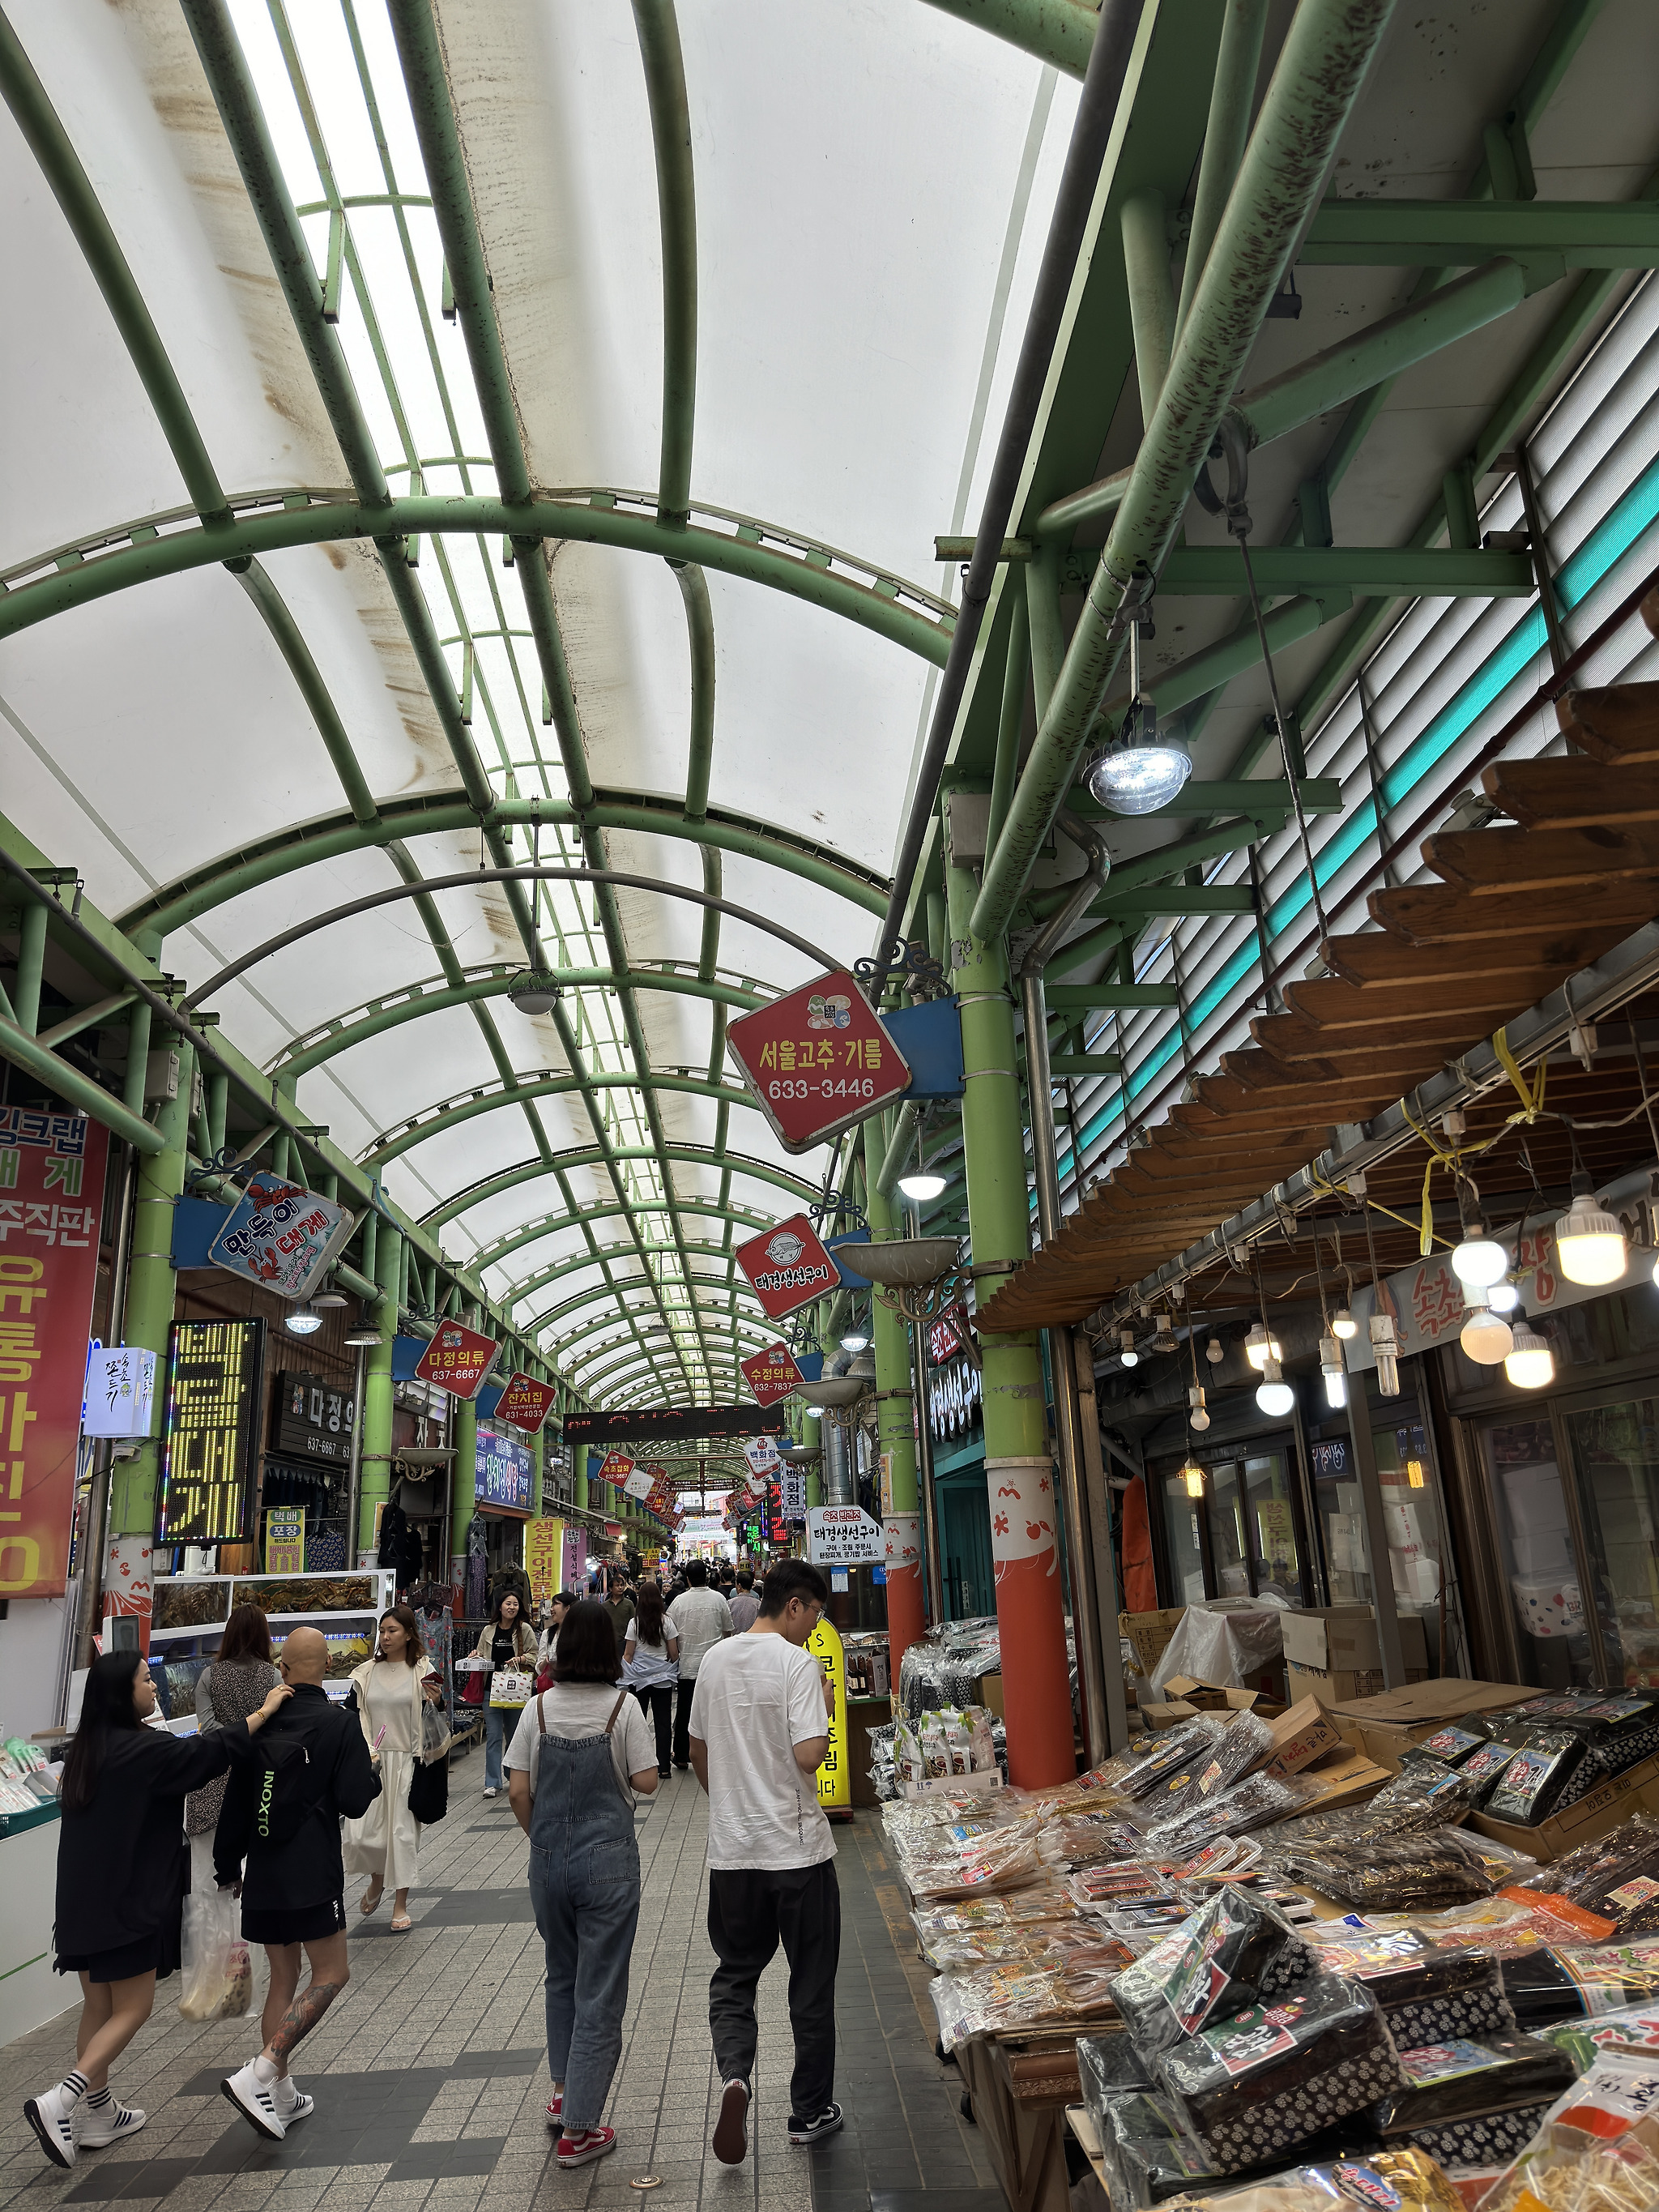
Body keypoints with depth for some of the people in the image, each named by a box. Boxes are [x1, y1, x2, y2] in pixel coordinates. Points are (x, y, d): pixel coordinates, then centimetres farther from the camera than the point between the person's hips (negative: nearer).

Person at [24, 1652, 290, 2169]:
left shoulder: (88, 1748, 5)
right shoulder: (140, 1749, -21)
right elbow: (211, 1753, -21)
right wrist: (264, 1711, -12)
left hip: (84, 1902, 8)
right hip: (126, 1903, -8)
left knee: (98, 2006, 17)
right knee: (132, 2008, 3)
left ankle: (97, 2113, 26)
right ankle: (58, 2103, -4)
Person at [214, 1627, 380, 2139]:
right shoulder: (339, 1723, -11)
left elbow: (234, 1802, 10)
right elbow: (355, 1802, -13)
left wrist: (228, 1866, 22)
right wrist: (371, 1774, 8)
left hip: (263, 1875, 6)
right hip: (313, 1874, -6)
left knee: (283, 1977, 17)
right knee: (331, 1974, 3)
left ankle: (280, 2095, 23)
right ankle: (257, 2075, -9)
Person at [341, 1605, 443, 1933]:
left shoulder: (423, 1671, -2)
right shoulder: (366, 1672, 5)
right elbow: (353, 1716, 9)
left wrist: (435, 1702, -19)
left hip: (407, 1762, -2)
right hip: (372, 1761, 2)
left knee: (403, 1830, 0)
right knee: (360, 1833, -2)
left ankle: (400, 1906, 15)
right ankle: (377, 1878, 29)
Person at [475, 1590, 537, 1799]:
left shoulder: (525, 1629, 2)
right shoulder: (488, 1631, 8)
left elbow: (534, 1655, 2)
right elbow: (481, 1656, 18)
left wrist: (520, 1659, -16)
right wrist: (476, 1655, -3)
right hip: (491, 1686, 1)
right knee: (493, 1735, -3)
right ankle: (492, 1783, 0)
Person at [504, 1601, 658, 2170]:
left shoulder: (538, 1708, -4)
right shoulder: (623, 1706, -13)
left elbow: (517, 1791, -2)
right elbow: (646, 1782, -9)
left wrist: (540, 1837, 13)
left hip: (548, 1858, 4)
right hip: (607, 1860, -4)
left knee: (562, 1975, 26)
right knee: (600, 1992, 8)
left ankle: (563, 2091, 38)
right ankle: (578, 2129, 14)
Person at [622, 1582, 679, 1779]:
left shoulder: (634, 1623, -7)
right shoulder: (666, 1622, -6)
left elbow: (628, 1655, -4)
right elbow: (674, 1654, -2)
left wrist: (628, 1676, 10)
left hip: (639, 1679, 0)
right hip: (663, 1678, 1)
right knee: (663, 1723, 5)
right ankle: (663, 1768, 5)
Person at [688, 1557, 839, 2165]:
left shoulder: (715, 1660, 4)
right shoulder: (797, 1663, -16)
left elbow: (698, 1753, 13)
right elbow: (809, 1756, -23)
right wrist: (825, 1709, -5)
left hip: (731, 1848, 5)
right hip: (798, 1848, -4)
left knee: (734, 1975, 17)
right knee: (811, 1984, 13)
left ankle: (733, 2076, -6)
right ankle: (809, 2112, 24)